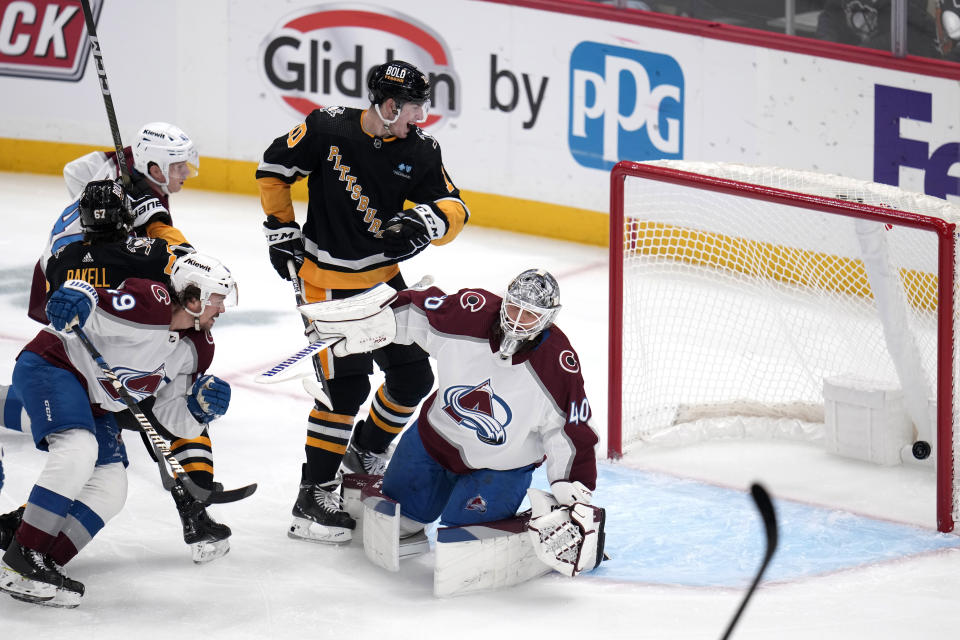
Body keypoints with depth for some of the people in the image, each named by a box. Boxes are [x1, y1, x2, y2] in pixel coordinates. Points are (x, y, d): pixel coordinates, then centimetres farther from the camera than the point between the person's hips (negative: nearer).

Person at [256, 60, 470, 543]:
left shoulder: (420, 150, -6)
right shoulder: (328, 129, -16)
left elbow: (454, 208, -7)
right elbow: (274, 168, -2)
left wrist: (429, 219, -30)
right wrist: (281, 230, -2)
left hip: (383, 277, 6)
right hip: (328, 280, -6)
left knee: (414, 376, 11)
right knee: (346, 386, -13)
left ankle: (366, 451, 38)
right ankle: (312, 498, -6)